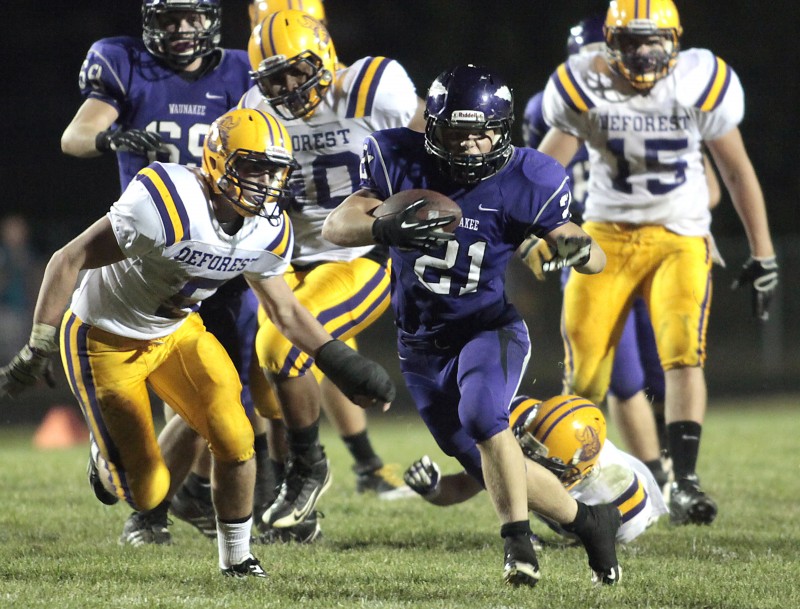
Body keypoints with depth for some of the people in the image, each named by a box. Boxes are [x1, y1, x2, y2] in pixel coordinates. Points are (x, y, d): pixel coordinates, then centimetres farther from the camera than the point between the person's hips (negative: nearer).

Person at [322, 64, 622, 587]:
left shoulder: (521, 182, -14)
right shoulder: (403, 163, -10)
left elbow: (597, 259, -12)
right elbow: (336, 226, -17)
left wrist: (579, 250, -38)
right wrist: (388, 229, -38)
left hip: (488, 328, -3)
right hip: (422, 343, 3)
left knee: (483, 416, -33)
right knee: (492, 467, 9)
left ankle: (519, 543, -22)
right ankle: (589, 521, 29)